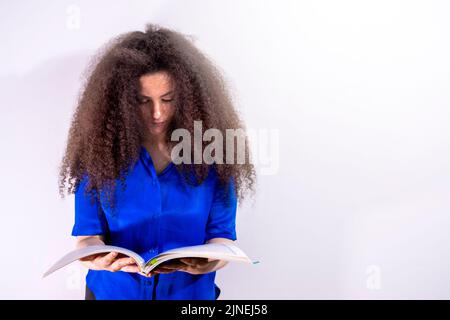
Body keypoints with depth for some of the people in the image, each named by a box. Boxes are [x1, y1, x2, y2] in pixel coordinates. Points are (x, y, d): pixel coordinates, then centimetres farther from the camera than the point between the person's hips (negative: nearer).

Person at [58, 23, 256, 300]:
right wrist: (97, 255, -31)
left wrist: (209, 261, -30)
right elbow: (88, 234, -9)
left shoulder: (210, 151, -12)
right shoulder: (101, 150, -12)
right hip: (114, 290, 0)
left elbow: (222, 235, -9)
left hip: (190, 291, 0)